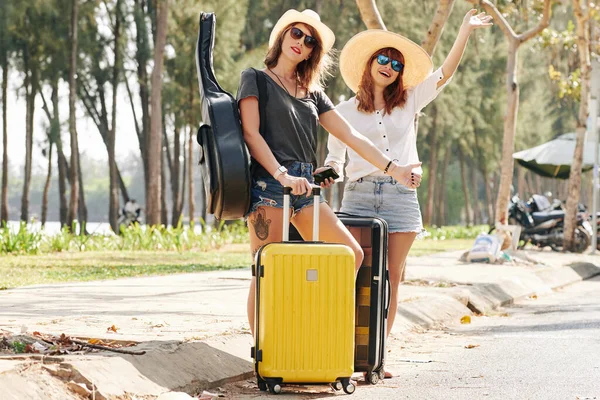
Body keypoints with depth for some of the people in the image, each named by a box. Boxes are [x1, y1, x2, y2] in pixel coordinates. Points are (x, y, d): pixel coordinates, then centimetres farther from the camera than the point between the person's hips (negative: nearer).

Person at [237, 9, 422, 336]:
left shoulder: (312, 93, 22)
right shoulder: (256, 79, 6)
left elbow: (350, 136, 18)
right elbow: (250, 133, -6)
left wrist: (391, 168, 9)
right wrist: (282, 175, -19)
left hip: (303, 187, 7)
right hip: (268, 183, -7)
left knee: (353, 255, -3)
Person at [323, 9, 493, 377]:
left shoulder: (409, 102, 13)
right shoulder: (345, 112, 10)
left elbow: (445, 74, 5)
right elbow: (335, 159, 12)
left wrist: (466, 30, -2)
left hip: (401, 195, 2)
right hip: (359, 195, -2)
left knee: (391, 279, 0)